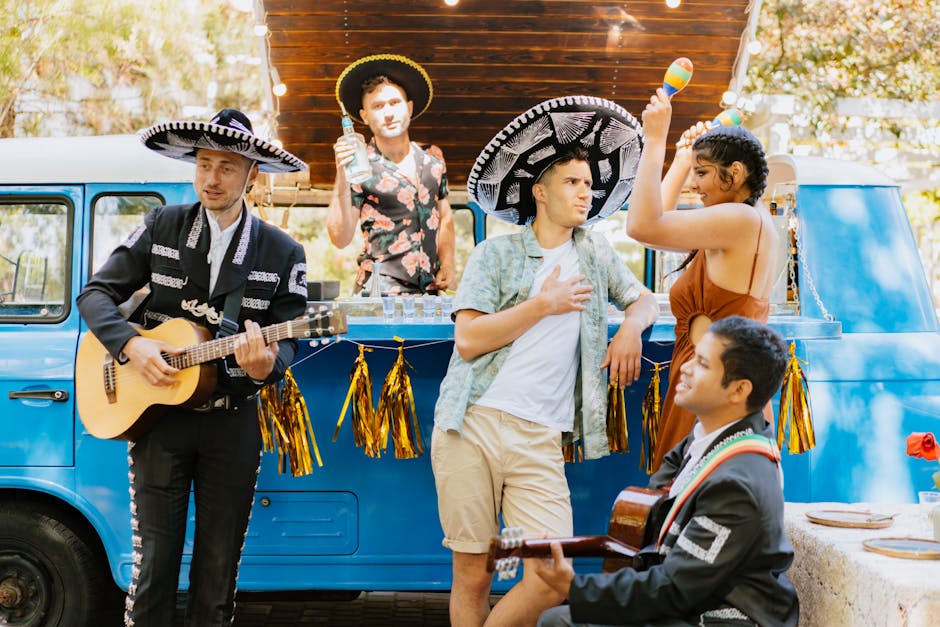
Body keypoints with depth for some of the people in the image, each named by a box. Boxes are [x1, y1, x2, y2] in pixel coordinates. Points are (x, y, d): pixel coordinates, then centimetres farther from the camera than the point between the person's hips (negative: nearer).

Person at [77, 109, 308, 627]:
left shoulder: (282, 253, -1)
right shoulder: (161, 227, 1)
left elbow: (287, 341, -2)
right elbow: (96, 294, 3)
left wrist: (265, 364, -26)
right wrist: (132, 345, -15)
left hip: (233, 424, 0)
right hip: (158, 414, 0)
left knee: (219, 569, 10)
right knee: (155, 563, 3)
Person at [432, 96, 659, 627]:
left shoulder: (596, 253, 18)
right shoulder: (497, 254, 5)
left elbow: (644, 299, 31)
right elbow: (469, 339, -6)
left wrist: (631, 328, 8)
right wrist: (543, 304, -3)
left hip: (539, 439, 3)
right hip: (472, 426, -3)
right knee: (473, 574, -1)